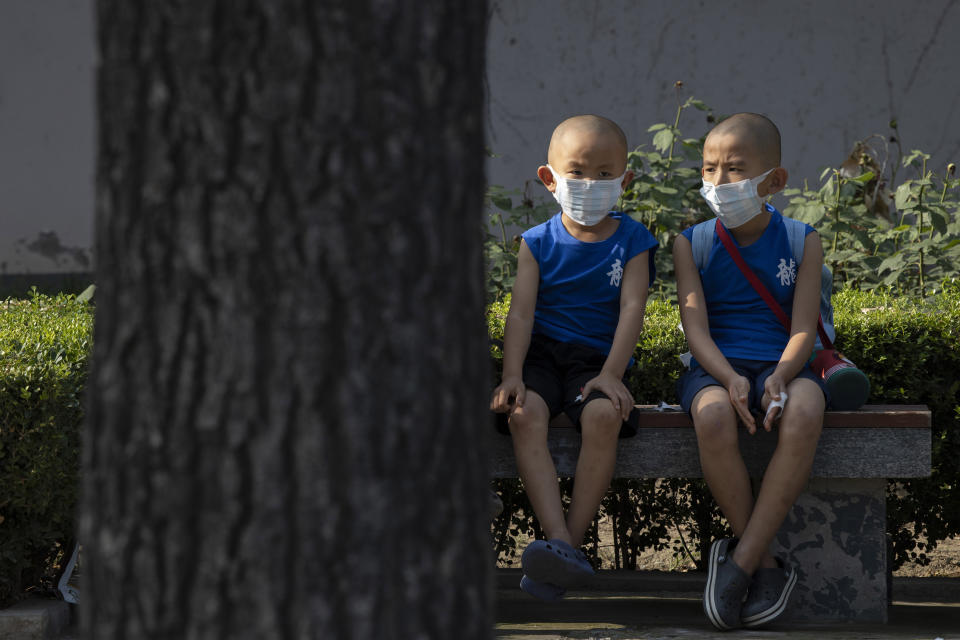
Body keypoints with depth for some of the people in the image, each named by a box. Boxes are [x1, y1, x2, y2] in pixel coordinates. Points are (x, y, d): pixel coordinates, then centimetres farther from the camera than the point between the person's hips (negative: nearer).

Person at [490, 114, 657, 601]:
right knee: (525, 414, -32)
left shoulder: (631, 241, 5)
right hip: (541, 355, 1)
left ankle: (574, 538, -31)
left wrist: (611, 375, -20)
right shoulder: (539, 242, 7)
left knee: (603, 415, -35)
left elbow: (632, 309, -6)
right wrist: (513, 375, -18)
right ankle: (559, 543, -43)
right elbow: (521, 312, -2)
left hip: (595, 360, -1)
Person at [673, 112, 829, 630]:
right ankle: (767, 566, -23)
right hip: (716, 368, 0)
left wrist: (781, 376, -24)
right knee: (713, 415, -38)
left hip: (783, 366, 0)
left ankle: (740, 561, -31)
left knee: (804, 412, -37)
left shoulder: (800, 241, 6)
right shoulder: (693, 243, 6)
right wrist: (729, 378, -24)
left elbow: (803, 327, -3)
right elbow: (696, 327, -4)